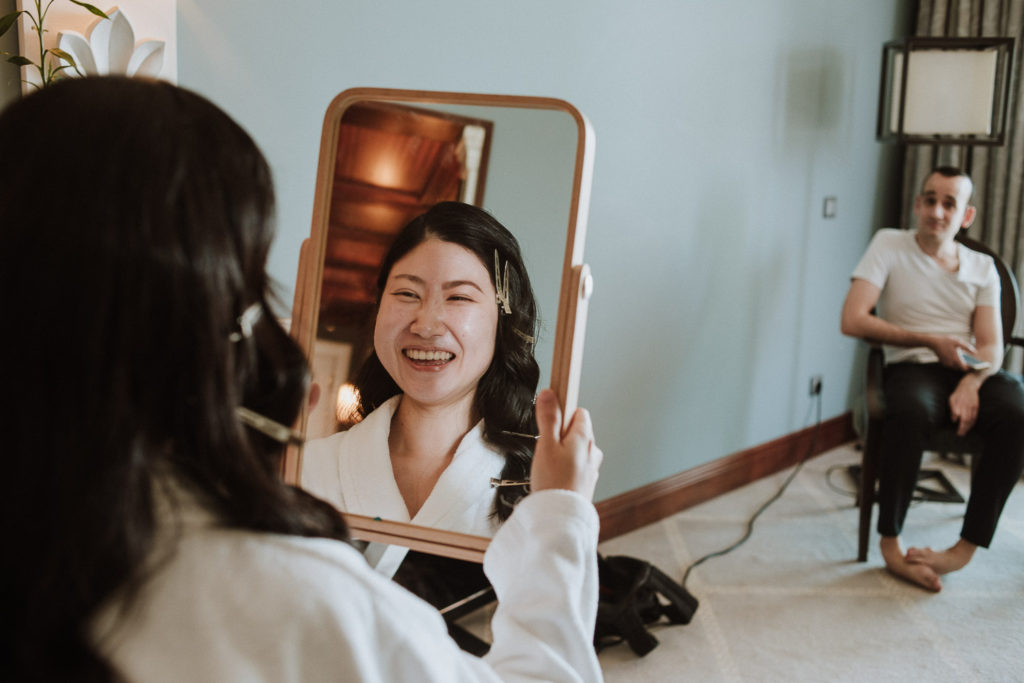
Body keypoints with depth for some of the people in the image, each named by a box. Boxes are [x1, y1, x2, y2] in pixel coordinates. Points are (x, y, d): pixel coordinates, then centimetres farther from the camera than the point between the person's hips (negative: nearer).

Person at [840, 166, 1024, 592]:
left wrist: (971, 385, -17)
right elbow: (853, 321, -7)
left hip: (970, 371, 3)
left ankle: (966, 548, -26)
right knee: (911, 411, -40)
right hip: (912, 367, -3)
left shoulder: (982, 268, 15)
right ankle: (890, 542, -24)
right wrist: (930, 341, -9)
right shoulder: (889, 245, 5)